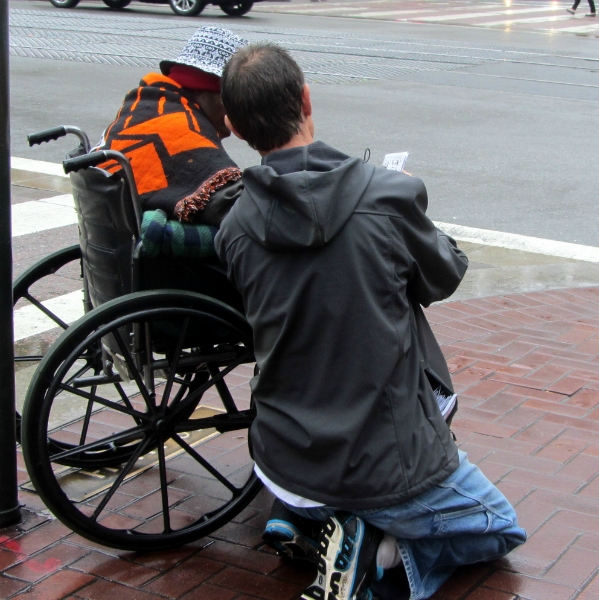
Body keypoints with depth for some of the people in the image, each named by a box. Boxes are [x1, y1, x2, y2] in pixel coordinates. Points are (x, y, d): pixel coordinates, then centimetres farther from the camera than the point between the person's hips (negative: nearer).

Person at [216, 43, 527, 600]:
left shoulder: (235, 228, -8)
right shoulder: (388, 198, -19)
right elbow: (444, 276, -1)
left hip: (286, 467, 5)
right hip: (390, 466, -4)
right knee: (500, 527, 24)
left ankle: (305, 529, 8)